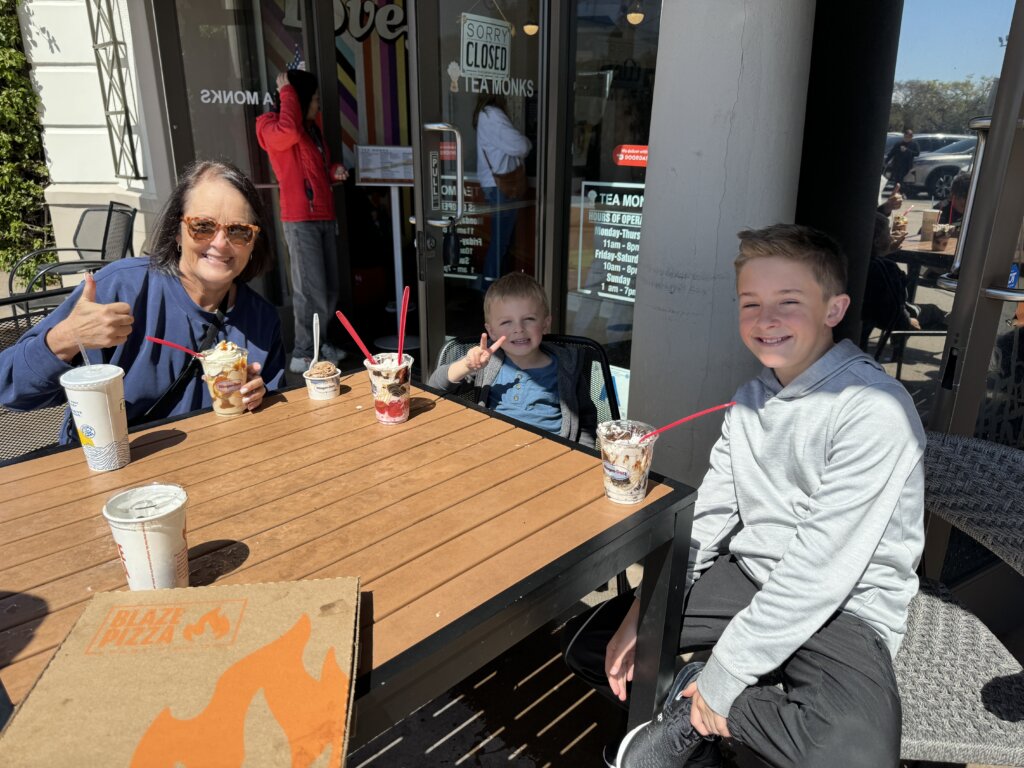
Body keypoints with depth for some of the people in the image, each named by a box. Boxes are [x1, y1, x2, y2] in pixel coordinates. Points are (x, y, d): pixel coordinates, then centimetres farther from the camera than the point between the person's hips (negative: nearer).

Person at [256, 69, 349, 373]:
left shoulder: (312, 128, 19)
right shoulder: (272, 128, -6)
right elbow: (289, 130, -30)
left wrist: (335, 171, 6)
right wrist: (287, 91, -15)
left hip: (324, 216, 8)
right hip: (300, 219, -8)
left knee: (329, 288, 10)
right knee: (310, 290, -9)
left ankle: (316, 343, 23)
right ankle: (302, 356, 0)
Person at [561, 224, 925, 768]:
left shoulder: (875, 411, -20)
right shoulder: (749, 400, 4)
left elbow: (823, 569, -23)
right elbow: (707, 518, 3)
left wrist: (721, 680, -19)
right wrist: (642, 613, -9)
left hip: (842, 610, -5)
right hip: (747, 578, 6)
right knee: (584, 641, -1)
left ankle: (695, 707, -10)